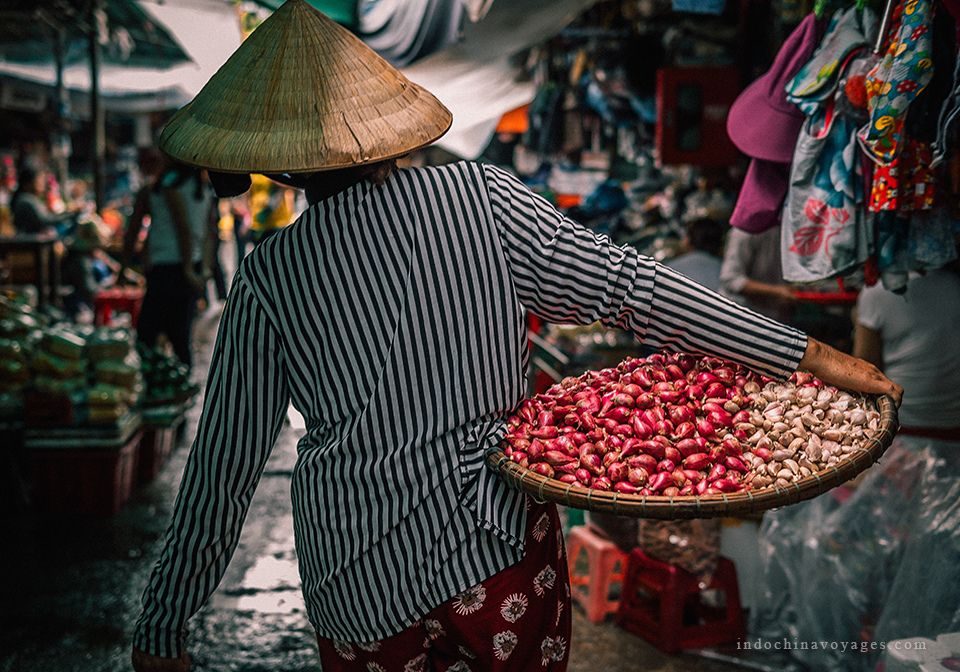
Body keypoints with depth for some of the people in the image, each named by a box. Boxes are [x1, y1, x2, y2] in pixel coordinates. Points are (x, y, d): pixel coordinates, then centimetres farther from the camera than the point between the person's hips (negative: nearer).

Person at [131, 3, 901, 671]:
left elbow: (225, 466, -5)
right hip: (505, 547, 1)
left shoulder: (269, 279, -9)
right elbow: (628, 287, -12)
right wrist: (806, 354, -7)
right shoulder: (478, 196, -8)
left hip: (364, 585, 0)